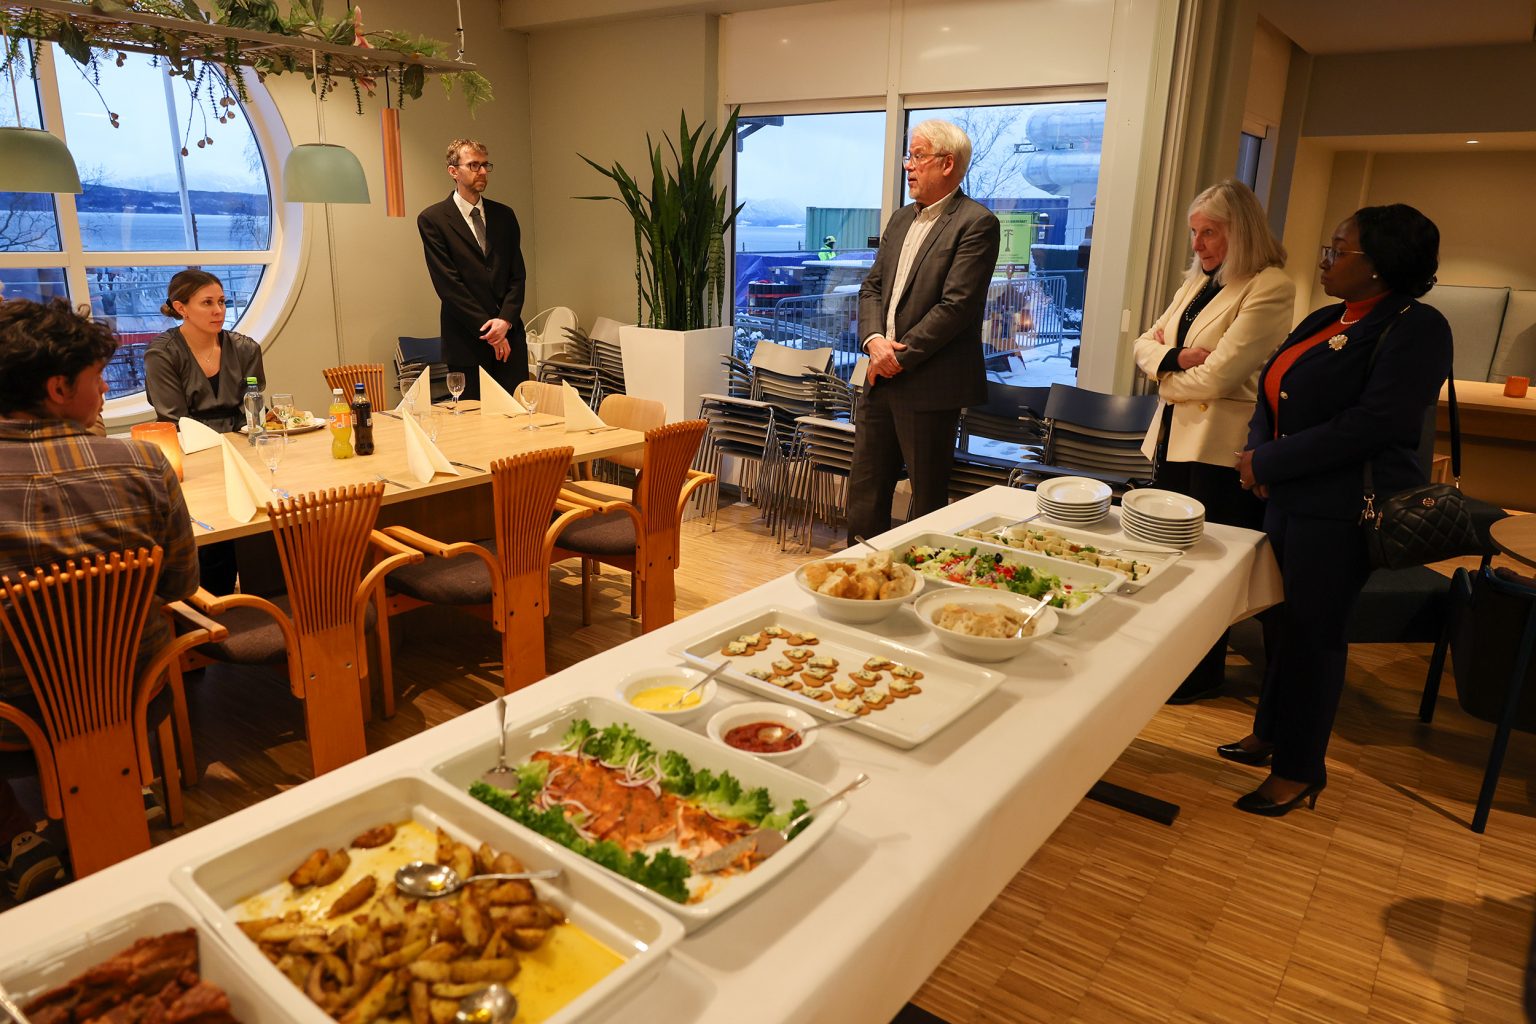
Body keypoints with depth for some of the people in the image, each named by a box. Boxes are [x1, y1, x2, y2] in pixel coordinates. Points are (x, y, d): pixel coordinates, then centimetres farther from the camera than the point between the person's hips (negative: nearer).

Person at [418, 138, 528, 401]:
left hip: (510, 336, 4)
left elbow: (518, 275, 8)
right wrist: (488, 330, -11)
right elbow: (448, 284, -7)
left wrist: (505, 320, -8)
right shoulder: (432, 219, -1)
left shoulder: (504, 215, 13)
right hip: (466, 341, -4)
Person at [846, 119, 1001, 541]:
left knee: (928, 499, 4)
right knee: (864, 493, 13)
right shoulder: (901, 219, 17)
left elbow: (956, 305, -16)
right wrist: (874, 340, -6)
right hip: (881, 380, 8)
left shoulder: (976, 223, -8)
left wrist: (899, 355, -15)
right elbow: (872, 287, 14)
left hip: (929, 385, -8)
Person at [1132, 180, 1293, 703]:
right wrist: (1173, 357, -10)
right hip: (1174, 437, 8)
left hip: (1220, 448, -8)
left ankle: (1202, 676, 21)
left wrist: (1166, 376, -2)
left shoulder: (1269, 288, -13)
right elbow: (1145, 343, 11)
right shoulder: (1199, 281, 14)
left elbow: (1216, 376, -19)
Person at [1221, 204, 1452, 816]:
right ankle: (1271, 735, 32)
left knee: (1313, 630, 1)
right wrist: (1259, 449, -6)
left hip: (1342, 512, -7)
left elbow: (1372, 425, -22)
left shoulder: (1415, 328, -12)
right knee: (1286, 620, 16)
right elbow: (1274, 396, 15)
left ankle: (1299, 771, 17)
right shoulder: (1325, 321, 13)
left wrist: (1267, 464, -18)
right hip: (1289, 499, 7)